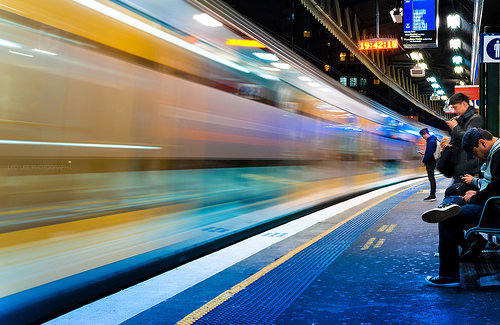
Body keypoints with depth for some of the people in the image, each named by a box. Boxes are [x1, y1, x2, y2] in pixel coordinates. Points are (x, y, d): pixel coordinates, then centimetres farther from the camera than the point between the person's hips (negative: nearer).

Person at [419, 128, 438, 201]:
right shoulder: (430, 140, 14)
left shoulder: (431, 141, -18)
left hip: (430, 163, -10)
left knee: (431, 178, -7)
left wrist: (424, 160, -13)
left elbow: (430, 154, -23)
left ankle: (432, 196, -4)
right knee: (431, 178, 13)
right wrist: (424, 153, 13)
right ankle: (432, 194, 19)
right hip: (431, 162, 10)